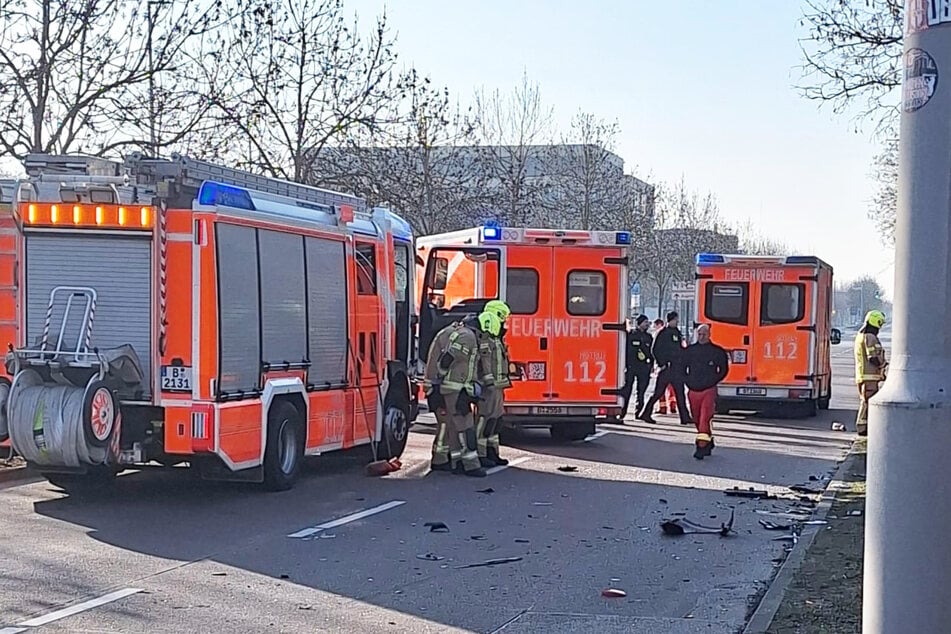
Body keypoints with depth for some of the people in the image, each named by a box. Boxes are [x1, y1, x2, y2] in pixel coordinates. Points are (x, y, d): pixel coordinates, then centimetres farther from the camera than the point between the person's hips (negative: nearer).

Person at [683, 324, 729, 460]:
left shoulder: (717, 351, 0)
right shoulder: (689, 351, 8)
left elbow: (723, 370, 7)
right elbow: (683, 368, 17)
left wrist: (713, 381, -2)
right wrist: (688, 381, 6)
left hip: (709, 390, -4)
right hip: (693, 390, 4)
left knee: (705, 419, -15)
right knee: (697, 420, 12)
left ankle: (702, 446, -20)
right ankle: (709, 443, 30)